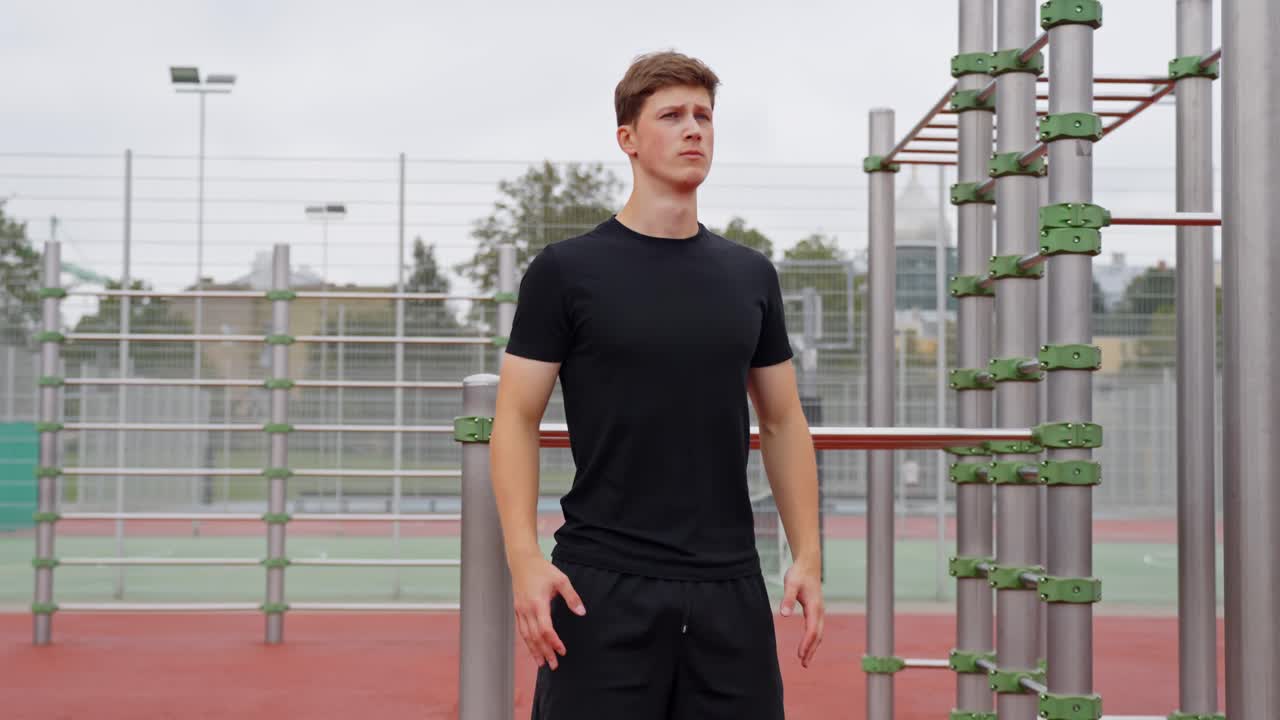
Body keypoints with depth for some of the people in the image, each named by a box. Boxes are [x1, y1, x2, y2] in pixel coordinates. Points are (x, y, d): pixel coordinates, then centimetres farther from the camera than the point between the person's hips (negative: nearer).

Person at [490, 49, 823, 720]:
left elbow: (782, 422, 14)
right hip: (603, 587, -4)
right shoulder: (567, 270, -3)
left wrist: (807, 555, 5)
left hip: (730, 588, 4)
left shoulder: (750, 275, 10)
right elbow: (517, 420, -4)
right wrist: (525, 559, -15)